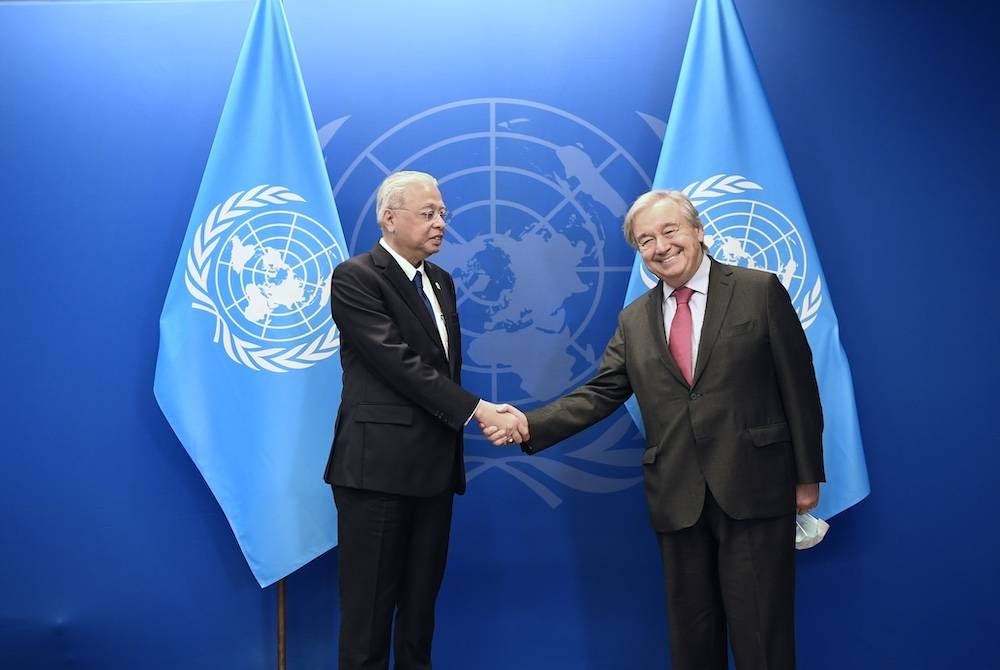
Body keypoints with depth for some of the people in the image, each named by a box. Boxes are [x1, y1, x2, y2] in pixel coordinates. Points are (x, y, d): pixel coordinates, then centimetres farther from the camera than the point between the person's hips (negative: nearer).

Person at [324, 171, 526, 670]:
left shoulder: (441, 281, 16)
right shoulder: (355, 277, -9)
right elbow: (401, 363, -18)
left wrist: (488, 416, 3)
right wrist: (479, 409, -21)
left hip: (434, 463, 7)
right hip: (378, 463, -7)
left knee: (421, 604, 14)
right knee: (369, 609, 1)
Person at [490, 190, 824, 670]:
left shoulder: (760, 290, -1)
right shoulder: (634, 320, 11)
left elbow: (798, 386, -1)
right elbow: (599, 395, 6)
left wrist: (807, 475, -1)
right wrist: (529, 424, -9)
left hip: (754, 486, -3)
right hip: (677, 499, 4)